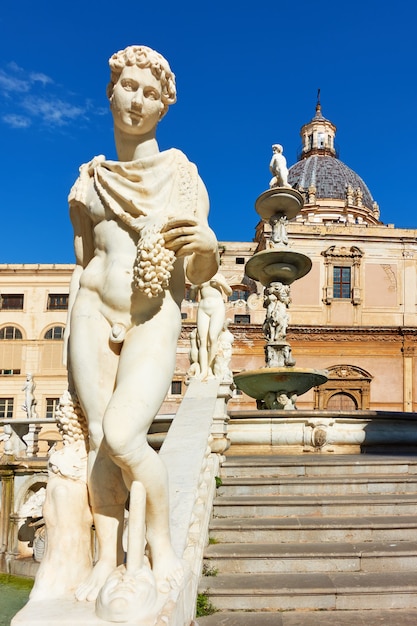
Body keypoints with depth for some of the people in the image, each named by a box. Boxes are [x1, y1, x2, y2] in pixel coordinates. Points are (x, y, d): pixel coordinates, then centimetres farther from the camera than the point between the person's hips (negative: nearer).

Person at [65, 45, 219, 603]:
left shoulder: (183, 176, 4)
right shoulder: (90, 180, 12)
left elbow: (201, 274, 1)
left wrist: (208, 245, -20)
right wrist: (76, 321, 14)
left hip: (154, 322, -3)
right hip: (94, 315, 3)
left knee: (123, 437, -19)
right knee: (98, 437, -2)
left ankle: (162, 546, 2)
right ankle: (108, 556, 10)